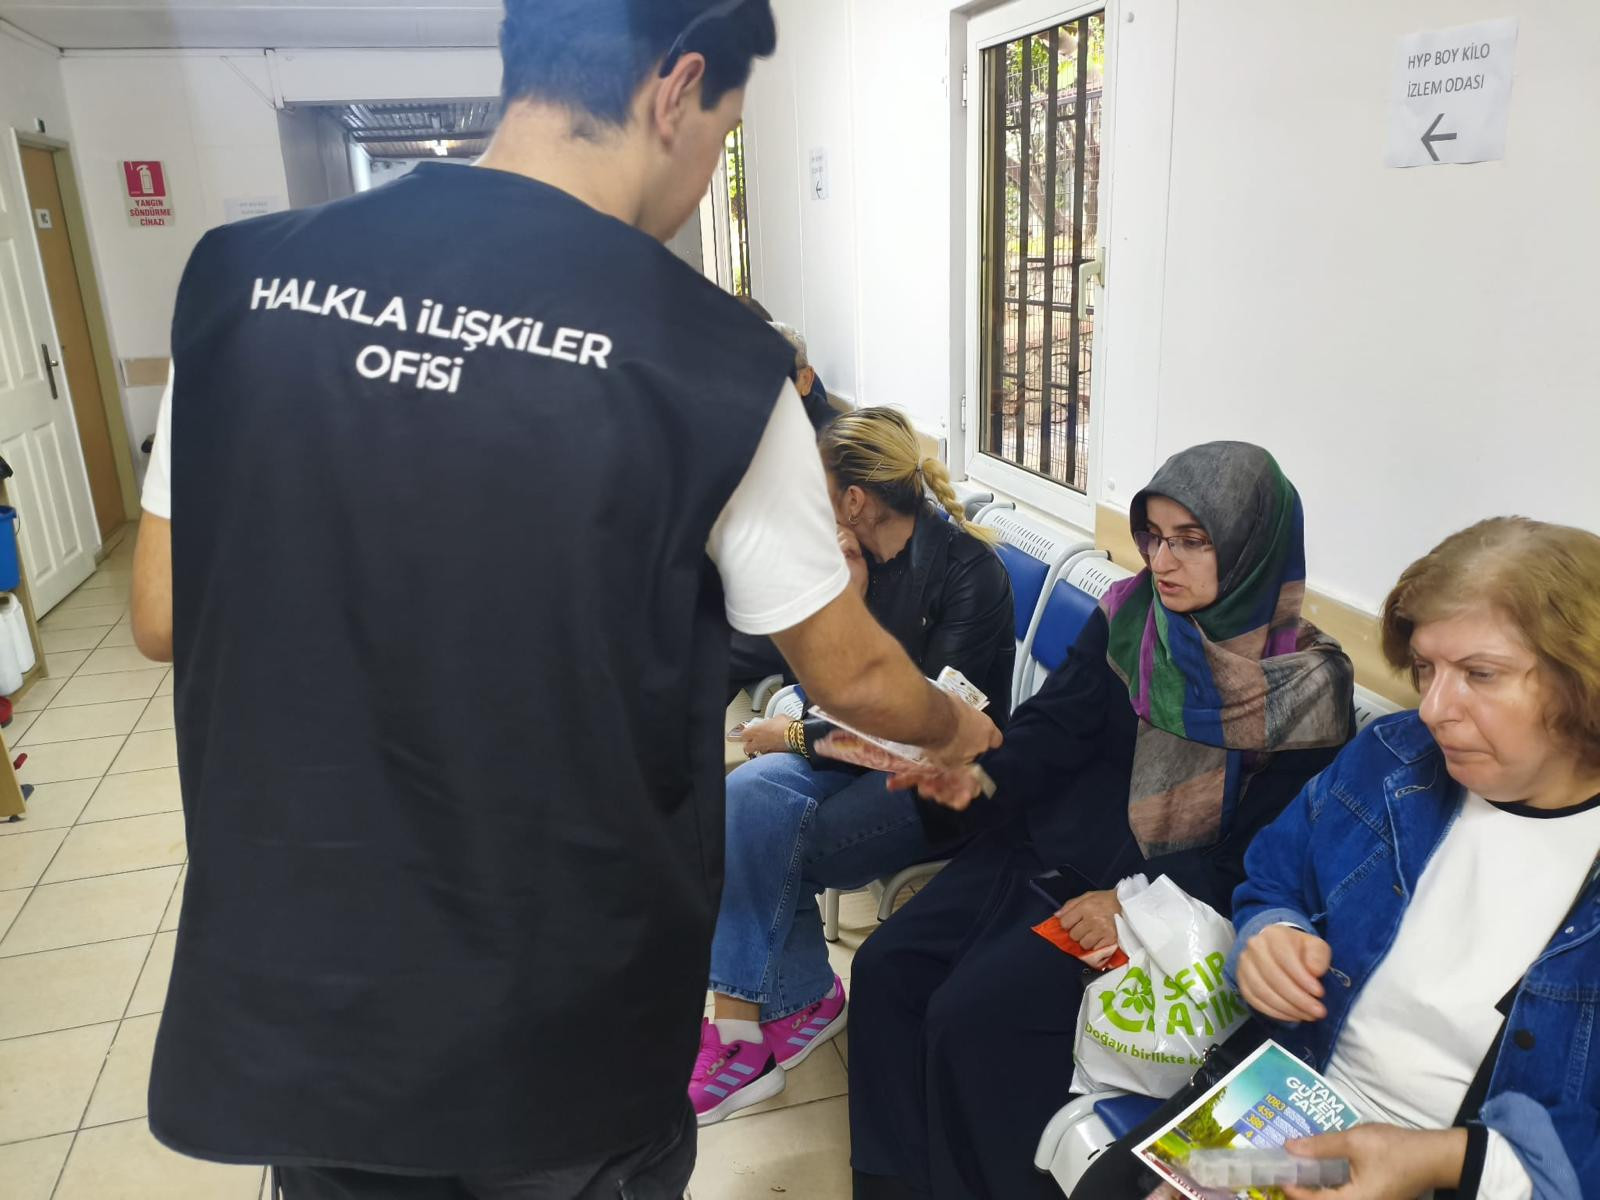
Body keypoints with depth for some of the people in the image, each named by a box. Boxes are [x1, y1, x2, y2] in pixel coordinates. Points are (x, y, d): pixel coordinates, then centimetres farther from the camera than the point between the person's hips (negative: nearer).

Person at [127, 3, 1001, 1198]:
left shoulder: (244, 275, -6)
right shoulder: (708, 360, -16)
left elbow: (164, 617, 2)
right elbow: (849, 674, -5)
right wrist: (955, 726, 16)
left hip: (288, 1000, 4)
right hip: (564, 1024, -2)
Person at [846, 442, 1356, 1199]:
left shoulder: (1306, 685, -11)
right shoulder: (1128, 614, 0)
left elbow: (1257, 853, -11)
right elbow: (1054, 724, -1)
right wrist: (983, 777, -20)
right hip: (1052, 847, 5)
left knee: (972, 1014, -20)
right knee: (885, 969, -6)